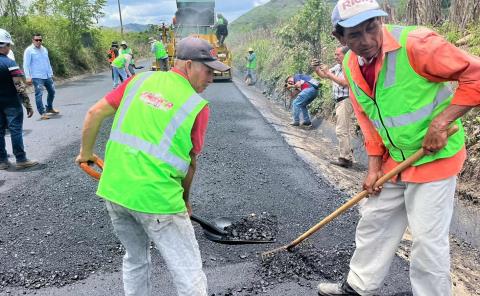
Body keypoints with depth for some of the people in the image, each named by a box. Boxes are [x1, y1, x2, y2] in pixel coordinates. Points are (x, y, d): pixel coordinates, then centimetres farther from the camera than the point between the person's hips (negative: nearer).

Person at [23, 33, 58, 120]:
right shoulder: (29, 50, -7)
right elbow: (26, 65, -10)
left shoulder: (44, 49, 13)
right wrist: (28, 77, -19)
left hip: (47, 76, 7)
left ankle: (49, 108, 35)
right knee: (39, 94, -10)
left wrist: (51, 73, 20)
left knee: (52, 91, 16)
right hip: (37, 77, -7)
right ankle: (42, 113, -8)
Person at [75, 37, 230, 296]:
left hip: (113, 189, 6)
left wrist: (86, 153, 22)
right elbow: (190, 164, 3)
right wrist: (184, 200, 19)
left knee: (136, 260, 27)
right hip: (155, 197, -6)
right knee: (189, 275, 5)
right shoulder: (197, 106, -6)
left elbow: (94, 114, 6)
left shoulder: (141, 80, 6)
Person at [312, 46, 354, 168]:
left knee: (341, 130, -11)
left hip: (345, 101, -10)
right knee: (346, 131, 12)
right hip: (339, 102, 10)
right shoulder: (337, 67, 14)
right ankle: (348, 157, 19)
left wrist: (329, 73, -21)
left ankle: (344, 158, -8)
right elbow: (323, 75, 19)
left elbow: (344, 83, -24)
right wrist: (316, 68, 0)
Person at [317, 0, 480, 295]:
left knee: (428, 238, 0)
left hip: (435, 156, -6)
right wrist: (374, 167, 3)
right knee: (373, 223, 16)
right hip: (394, 160, 7)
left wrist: (441, 123, -25)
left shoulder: (415, 43, -23)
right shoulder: (351, 66, -1)